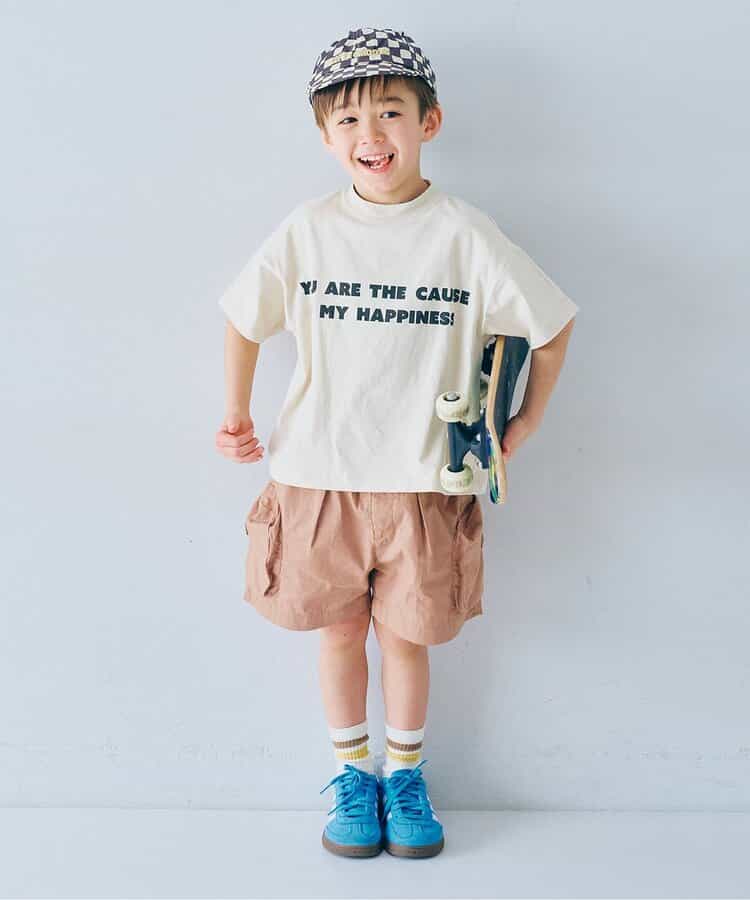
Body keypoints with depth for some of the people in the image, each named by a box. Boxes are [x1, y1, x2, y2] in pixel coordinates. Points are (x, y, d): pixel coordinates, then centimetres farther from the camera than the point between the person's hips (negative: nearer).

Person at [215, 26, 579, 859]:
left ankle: (404, 774, 34)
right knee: (338, 631, 13)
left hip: (423, 481, -1)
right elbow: (244, 317, 12)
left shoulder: (464, 233, -6)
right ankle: (352, 773, 33)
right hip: (318, 475, 1)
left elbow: (550, 322, 4)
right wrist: (236, 417, 10)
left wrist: (523, 425, 6)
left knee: (406, 635, 11)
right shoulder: (307, 229, -1)